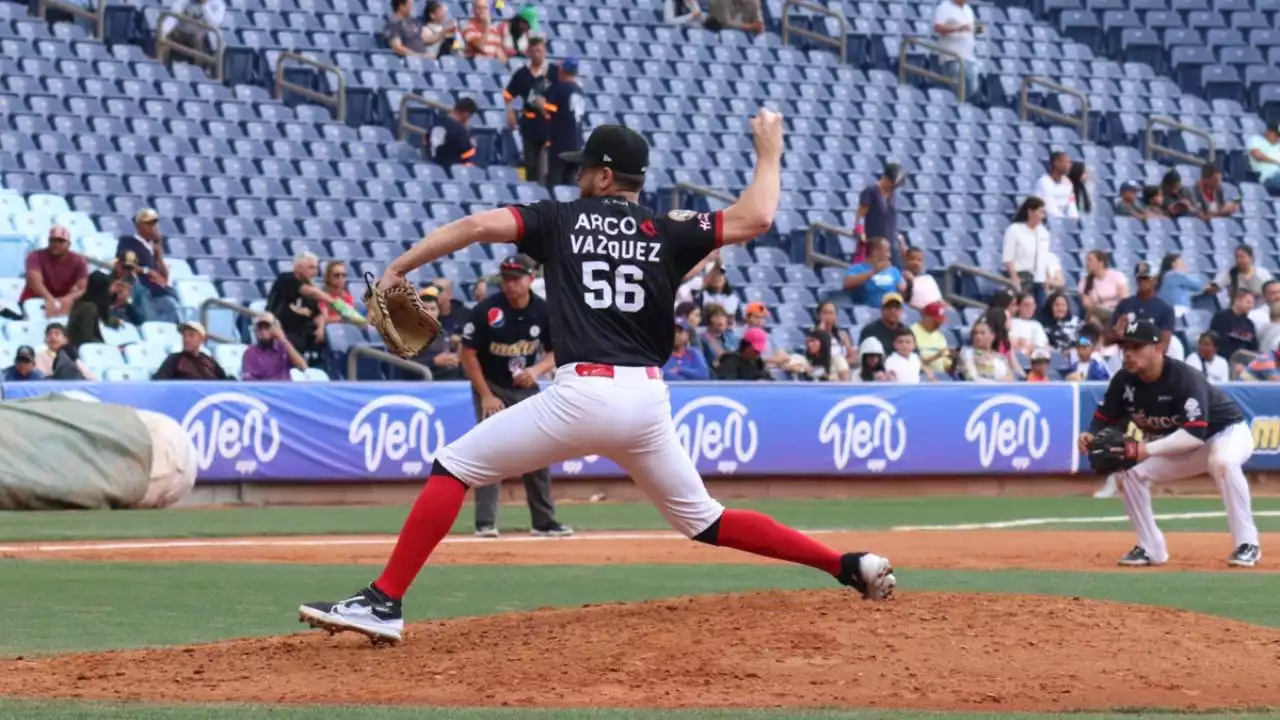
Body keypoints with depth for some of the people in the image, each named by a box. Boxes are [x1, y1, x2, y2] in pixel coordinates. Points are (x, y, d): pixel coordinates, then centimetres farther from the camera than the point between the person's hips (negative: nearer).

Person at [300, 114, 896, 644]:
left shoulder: (562, 220, 9)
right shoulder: (669, 233, 12)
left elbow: (476, 225, -3)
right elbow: (755, 218, 3)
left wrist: (397, 269, 2)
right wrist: (768, 153, 21)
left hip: (582, 395, -4)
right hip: (649, 401, 4)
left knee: (454, 467, 3)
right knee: (703, 520, 21)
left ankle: (383, 604, -10)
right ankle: (851, 567, 12)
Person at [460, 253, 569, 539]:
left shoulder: (543, 311, -10)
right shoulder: (487, 310, -20)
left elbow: (554, 353, 1)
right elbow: (468, 354, -13)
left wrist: (537, 370, -21)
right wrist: (486, 396, -16)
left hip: (526, 389, 4)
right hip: (491, 388, -4)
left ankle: (544, 521, 15)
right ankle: (485, 523, -13)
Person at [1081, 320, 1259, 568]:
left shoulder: (1184, 378, -33)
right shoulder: (1124, 381, -13)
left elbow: (1195, 434, -41)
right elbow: (1104, 420, -4)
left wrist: (1148, 449, -46)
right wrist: (1090, 436, -28)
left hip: (1227, 432, -7)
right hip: (1175, 443, 7)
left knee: (1222, 461, -39)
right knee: (1130, 471, -8)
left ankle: (1246, 545, -29)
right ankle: (1151, 549, 5)